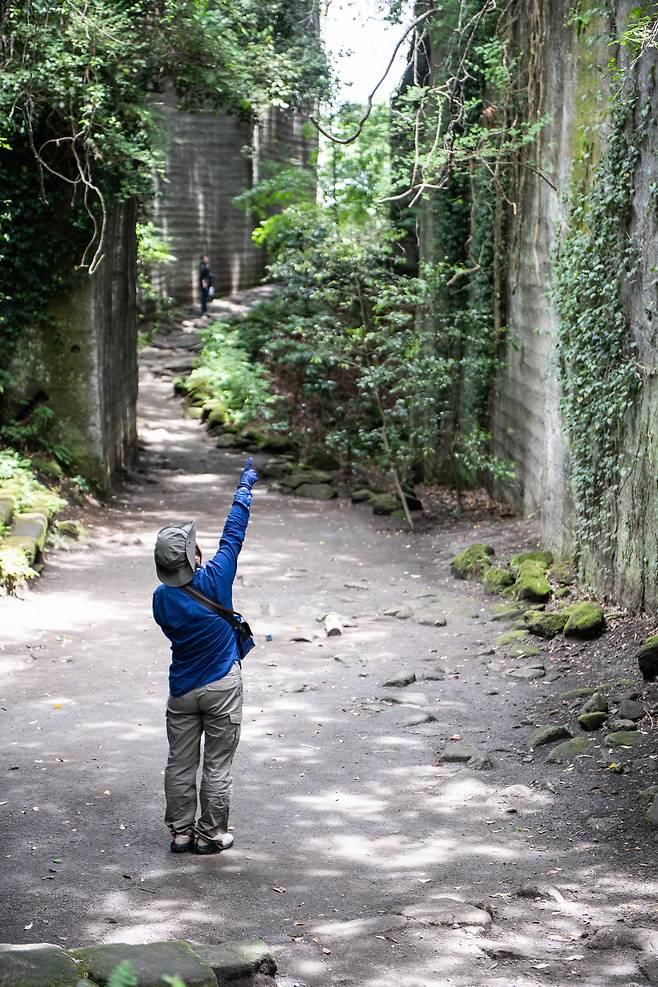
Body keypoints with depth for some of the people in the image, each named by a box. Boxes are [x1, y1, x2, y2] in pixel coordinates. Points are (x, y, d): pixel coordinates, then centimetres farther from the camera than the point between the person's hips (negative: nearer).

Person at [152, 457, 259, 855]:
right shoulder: (215, 579, -17)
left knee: (181, 763, 13)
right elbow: (234, 534, -6)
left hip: (182, 691, 3)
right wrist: (245, 486, 6)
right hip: (222, 688, -3)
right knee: (217, 765, 7)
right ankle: (211, 834, 13)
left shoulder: (162, 599, -9)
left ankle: (182, 832, 19)